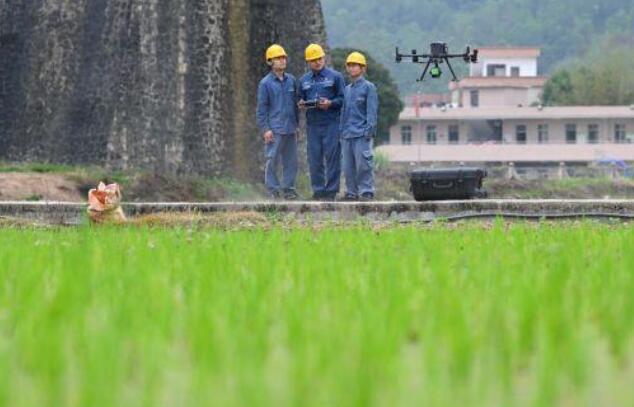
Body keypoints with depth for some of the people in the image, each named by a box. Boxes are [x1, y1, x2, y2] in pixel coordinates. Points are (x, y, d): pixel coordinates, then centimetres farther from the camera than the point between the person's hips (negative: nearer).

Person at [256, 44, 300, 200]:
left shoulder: (291, 80, 11)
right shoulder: (266, 83, -2)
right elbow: (261, 109, -2)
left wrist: (296, 124, 17)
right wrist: (265, 129, -8)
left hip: (290, 129, 5)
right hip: (274, 130, -5)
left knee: (291, 161, 6)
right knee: (272, 161, -4)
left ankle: (288, 189, 13)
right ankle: (273, 190, 1)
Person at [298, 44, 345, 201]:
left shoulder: (335, 77, 4)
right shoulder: (303, 80, 16)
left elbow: (343, 99, 2)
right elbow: (300, 100, 24)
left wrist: (330, 103, -15)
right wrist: (302, 104, 1)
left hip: (331, 124, -4)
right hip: (312, 125, 4)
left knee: (332, 158, -5)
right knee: (314, 160, 2)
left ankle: (331, 191, -2)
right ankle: (318, 191, 8)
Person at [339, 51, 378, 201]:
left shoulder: (368, 87, 0)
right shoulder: (347, 90, 17)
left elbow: (371, 111, -5)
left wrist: (369, 130, -13)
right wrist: (342, 131, 14)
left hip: (361, 134, -6)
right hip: (347, 135, 6)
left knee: (363, 164, -10)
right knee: (348, 166, 7)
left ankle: (366, 192, -7)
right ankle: (351, 192, 12)